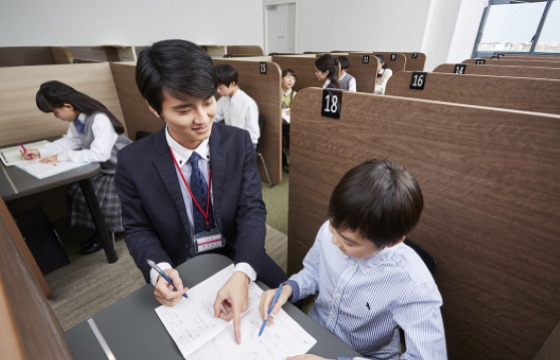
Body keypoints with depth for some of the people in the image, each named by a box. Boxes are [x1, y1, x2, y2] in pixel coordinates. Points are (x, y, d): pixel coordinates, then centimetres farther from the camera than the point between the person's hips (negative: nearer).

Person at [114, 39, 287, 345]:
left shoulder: (239, 141, -13)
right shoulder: (133, 162, -14)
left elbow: (252, 210, -15)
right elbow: (137, 229, -2)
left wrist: (242, 273, -31)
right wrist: (160, 270, -23)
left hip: (238, 258, 1)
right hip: (179, 271, 0)